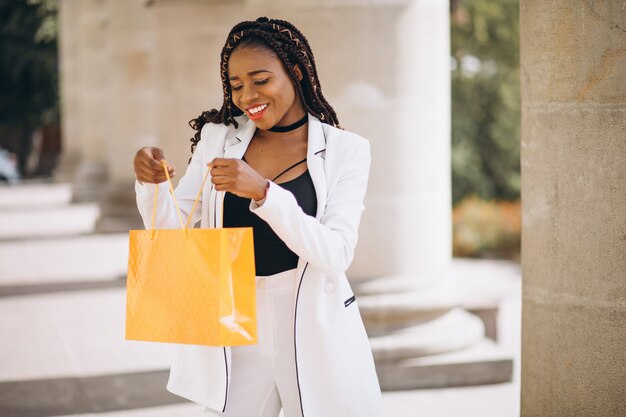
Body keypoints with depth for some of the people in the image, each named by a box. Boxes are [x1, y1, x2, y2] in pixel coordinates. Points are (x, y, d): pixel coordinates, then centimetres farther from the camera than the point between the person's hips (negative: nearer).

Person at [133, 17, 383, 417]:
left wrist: (263, 191, -28)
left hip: (315, 333, -2)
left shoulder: (345, 150, -5)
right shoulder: (219, 137, 3)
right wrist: (151, 183, -20)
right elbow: (171, 229, 1)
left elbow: (336, 254, -16)